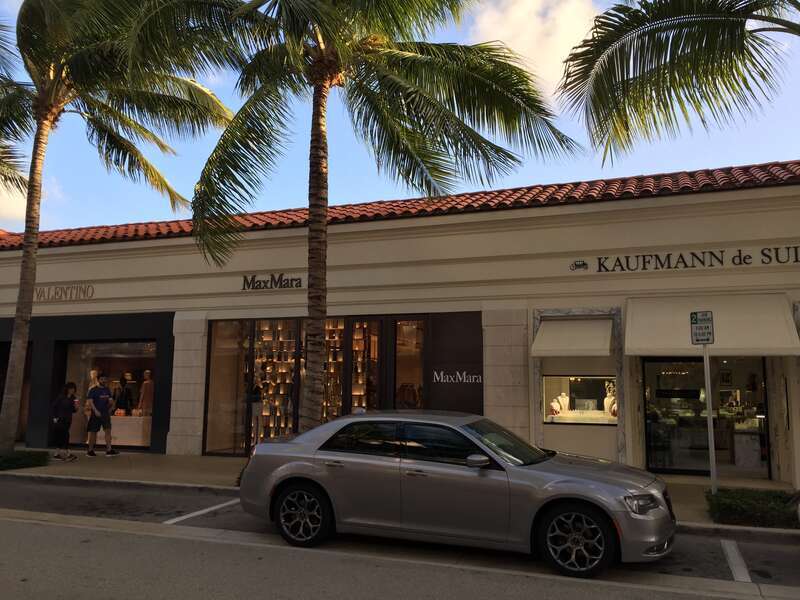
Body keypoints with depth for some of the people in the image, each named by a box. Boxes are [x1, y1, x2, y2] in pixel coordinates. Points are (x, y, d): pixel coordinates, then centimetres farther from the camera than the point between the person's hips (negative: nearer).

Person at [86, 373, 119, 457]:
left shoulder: (107, 390, 12)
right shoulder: (93, 390, -5)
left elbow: (110, 400, 18)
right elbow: (90, 401, -12)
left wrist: (111, 403, -5)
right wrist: (95, 410, -21)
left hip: (106, 413, 4)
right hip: (96, 414, -4)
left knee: (108, 430, -4)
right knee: (93, 432, 4)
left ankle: (109, 450, -6)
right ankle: (90, 450, 15)